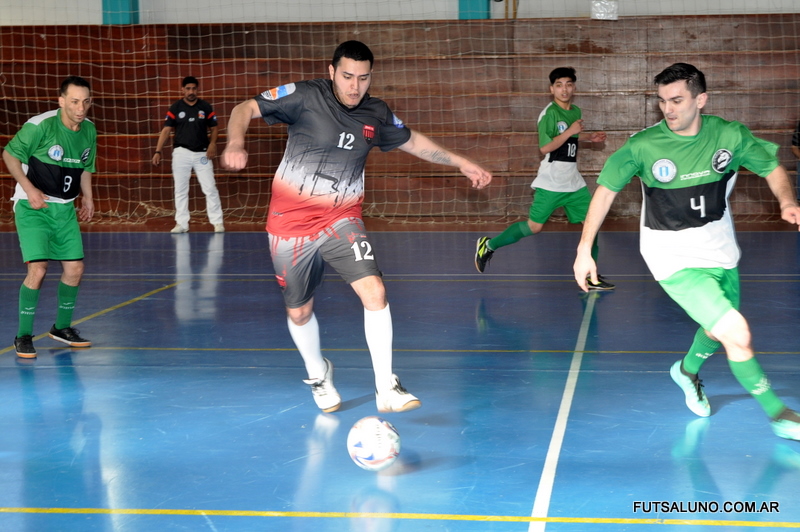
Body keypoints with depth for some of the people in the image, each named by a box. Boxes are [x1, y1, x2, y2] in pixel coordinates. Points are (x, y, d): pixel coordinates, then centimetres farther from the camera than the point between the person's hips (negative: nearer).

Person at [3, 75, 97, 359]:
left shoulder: (89, 129, 2)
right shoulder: (40, 126, -18)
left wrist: (87, 197, 7)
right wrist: (29, 189, -18)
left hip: (65, 208, 6)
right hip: (32, 207, -6)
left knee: (74, 268, 5)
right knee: (38, 269, -16)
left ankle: (62, 327, 26)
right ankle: (24, 336, -1)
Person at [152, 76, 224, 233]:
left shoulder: (206, 107, 1)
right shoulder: (175, 108, -1)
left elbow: (214, 128, 6)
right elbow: (166, 130, -3)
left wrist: (212, 143, -14)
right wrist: (158, 151, -11)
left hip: (202, 153, 0)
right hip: (181, 153, 0)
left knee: (210, 188, -1)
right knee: (180, 190, 5)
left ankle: (217, 222, 5)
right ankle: (182, 223, 13)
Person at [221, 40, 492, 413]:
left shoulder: (377, 115, 1)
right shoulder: (305, 96, -12)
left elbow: (413, 142, 19)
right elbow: (246, 109, -12)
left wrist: (461, 163, 20)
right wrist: (236, 143, -32)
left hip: (341, 221, 2)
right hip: (291, 222, -2)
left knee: (374, 292, -19)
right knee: (299, 312, 10)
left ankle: (386, 390, -7)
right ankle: (318, 375, 41)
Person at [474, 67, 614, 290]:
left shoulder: (576, 111, 11)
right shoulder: (548, 114, -13)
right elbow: (544, 147, -21)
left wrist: (590, 136, 16)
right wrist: (569, 131, -23)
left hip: (574, 182, 7)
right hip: (551, 183, -7)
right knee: (534, 226, -7)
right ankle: (488, 245, 10)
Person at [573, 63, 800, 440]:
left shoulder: (730, 136, -10)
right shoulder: (643, 146, -18)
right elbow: (606, 190, -8)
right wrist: (584, 249, -12)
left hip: (720, 252, 5)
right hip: (674, 259, -5)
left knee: (718, 330, 22)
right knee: (737, 333, -16)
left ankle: (688, 370, 55)